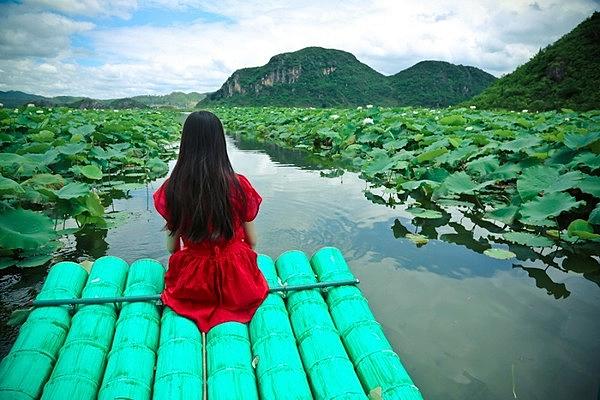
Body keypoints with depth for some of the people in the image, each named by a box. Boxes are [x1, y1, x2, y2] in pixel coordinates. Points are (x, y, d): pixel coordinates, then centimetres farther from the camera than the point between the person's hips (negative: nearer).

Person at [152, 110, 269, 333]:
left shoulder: (171, 189, -14)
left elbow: (172, 245, -2)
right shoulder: (239, 185, -16)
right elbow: (252, 241, -3)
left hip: (191, 285, 1)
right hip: (237, 282, -1)